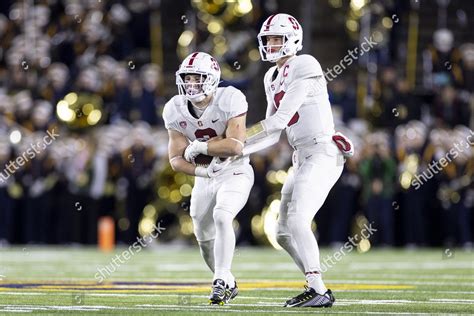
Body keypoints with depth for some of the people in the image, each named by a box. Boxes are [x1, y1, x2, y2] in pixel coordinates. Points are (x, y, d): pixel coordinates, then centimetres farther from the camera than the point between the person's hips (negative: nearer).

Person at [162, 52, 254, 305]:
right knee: (204, 237, 11)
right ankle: (228, 284, 34)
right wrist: (200, 170, -26)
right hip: (204, 178, 5)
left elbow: (235, 146, -31)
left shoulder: (230, 100, -22)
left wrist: (198, 147, -23)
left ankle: (221, 281, -24)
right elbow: (176, 160, -7)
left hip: (235, 173, -5)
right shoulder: (175, 110, -9)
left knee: (221, 217, -29)